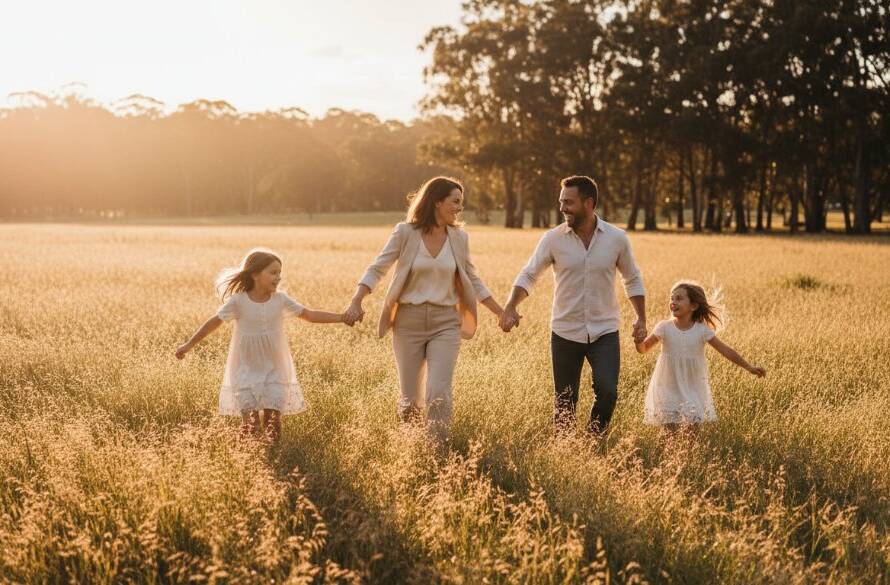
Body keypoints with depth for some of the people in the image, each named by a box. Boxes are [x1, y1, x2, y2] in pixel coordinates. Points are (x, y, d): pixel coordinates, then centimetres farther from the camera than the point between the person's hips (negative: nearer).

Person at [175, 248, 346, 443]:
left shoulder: (281, 299, -5)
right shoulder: (238, 301, -12)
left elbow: (310, 315, -2)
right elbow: (215, 322, -4)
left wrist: (343, 318, -8)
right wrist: (189, 345, 0)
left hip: (274, 368, 2)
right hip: (246, 369, -2)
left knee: (273, 419, -1)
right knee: (250, 422, -3)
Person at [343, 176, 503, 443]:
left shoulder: (459, 237, 4)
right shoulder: (406, 233, -6)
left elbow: (472, 280, 15)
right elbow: (377, 269, -4)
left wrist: (501, 313, 16)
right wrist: (356, 303, -17)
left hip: (445, 323, 1)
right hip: (409, 321, -1)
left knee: (439, 393, -12)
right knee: (410, 397, 7)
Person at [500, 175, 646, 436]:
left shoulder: (617, 238, -4)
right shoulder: (553, 239, -6)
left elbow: (633, 280, 10)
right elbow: (528, 275, -1)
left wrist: (641, 319, 3)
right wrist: (510, 307, -18)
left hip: (604, 332, 0)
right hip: (565, 333, 1)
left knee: (607, 392, -17)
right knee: (565, 402, 8)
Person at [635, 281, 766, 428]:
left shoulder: (702, 330, -9)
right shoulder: (664, 327, -8)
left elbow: (726, 350, -5)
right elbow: (643, 348, -2)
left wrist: (750, 368, -7)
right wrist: (638, 340, -25)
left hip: (693, 388, 0)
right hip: (669, 387, 0)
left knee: (694, 425, -1)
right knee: (670, 426, 4)